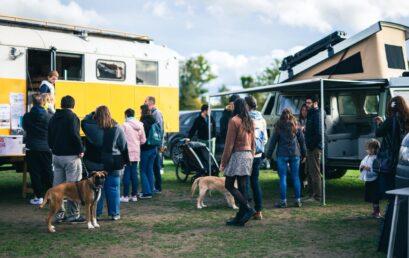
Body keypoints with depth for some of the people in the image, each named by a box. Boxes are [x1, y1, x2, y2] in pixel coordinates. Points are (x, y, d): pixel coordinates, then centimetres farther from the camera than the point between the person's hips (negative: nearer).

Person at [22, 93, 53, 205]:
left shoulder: (27, 116, -5)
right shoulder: (49, 117, -8)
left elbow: (24, 128, 12)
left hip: (32, 149, 0)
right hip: (46, 149, 0)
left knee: (35, 173, 5)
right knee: (48, 173, 10)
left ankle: (38, 197, 5)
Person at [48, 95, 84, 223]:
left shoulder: (54, 118, 12)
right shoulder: (72, 117, -12)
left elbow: (49, 136, 16)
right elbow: (74, 135, -21)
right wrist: (81, 150, -12)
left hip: (56, 155, 8)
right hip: (70, 156, -7)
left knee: (58, 185, 11)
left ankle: (59, 213, 17)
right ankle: (73, 214, 1)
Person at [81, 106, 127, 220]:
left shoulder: (91, 127, -9)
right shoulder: (116, 128, -6)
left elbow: (84, 122, 15)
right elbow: (124, 146, 0)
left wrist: (93, 114, 15)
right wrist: (125, 161, 9)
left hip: (95, 163, 0)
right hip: (114, 164, 0)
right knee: (113, 188, 6)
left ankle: (96, 213, 14)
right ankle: (114, 213, 10)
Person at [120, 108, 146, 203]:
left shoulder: (125, 125, -10)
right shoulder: (140, 125, 6)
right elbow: (143, 140, 8)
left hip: (127, 152, -5)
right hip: (136, 152, 5)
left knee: (126, 174, -1)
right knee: (134, 173, 10)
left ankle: (125, 196, 2)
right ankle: (134, 195, 15)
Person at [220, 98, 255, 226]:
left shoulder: (234, 120, -11)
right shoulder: (250, 122, 13)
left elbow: (229, 143, -13)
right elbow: (253, 142, 17)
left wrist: (224, 161, -8)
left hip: (237, 155, -8)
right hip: (248, 155, 8)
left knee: (229, 185, -1)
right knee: (242, 187, 9)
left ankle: (248, 209, -13)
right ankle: (240, 218, 11)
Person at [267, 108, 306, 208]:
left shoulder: (278, 127, -2)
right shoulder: (296, 126, 6)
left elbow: (273, 141, -2)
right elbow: (302, 140, 10)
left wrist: (269, 154, 3)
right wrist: (303, 154, 17)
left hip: (282, 155, -3)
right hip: (295, 154, 3)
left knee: (283, 178, 0)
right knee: (296, 177, 8)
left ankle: (283, 201, 0)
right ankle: (298, 200, 11)